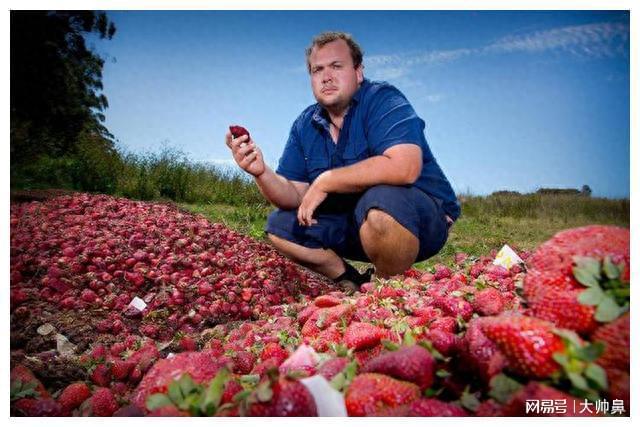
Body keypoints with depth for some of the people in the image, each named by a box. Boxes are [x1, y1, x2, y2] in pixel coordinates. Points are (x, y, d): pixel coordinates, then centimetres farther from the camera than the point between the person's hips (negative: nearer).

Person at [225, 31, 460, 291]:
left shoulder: (383, 100, -16)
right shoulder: (304, 126, 3)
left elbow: (404, 168, -34)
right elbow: (295, 197, 0)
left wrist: (325, 181, -25)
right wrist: (261, 172, -21)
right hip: (355, 221, 6)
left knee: (380, 200, -38)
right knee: (279, 226, -1)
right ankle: (355, 286, 5)